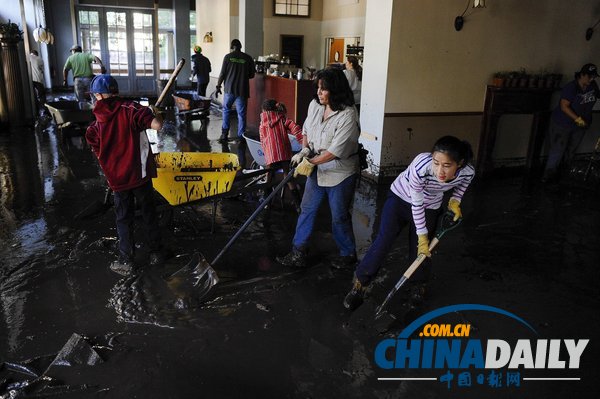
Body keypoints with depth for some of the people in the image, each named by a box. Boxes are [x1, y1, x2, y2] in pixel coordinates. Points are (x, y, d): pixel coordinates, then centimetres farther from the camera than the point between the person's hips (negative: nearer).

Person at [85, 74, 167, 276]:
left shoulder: (95, 126, -3)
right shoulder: (130, 109, -12)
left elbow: (99, 153, 4)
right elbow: (157, 125, -21)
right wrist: (156, 114, 1)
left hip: (117, 179, 1)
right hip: (140, 174, -1)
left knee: (124, 219, 14)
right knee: (149, 214, 15)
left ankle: (125, 262, 19)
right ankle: (156, 252, 27)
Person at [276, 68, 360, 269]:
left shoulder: (348, 115, -24)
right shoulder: (315, 105, -2)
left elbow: (336, 150, -25)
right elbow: (306, 130, 13)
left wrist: (311, 162, -21)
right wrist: (304, 150, -4)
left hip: (340, 174, -7)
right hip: (317, 169, 7)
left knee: (340, 216, 8)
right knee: (306, 210, 10)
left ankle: (348, 253, 31)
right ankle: (298, 254, 21)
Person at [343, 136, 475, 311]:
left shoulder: (467, 172, -28)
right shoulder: (421, 166, -40)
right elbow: (416, 204, -26)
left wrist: (455, 200, -11)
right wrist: (422, 235, -18)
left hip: (429, 208, 3)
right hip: (401, 197, -3)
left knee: (420, 251, 6)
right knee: (383, 242, -11)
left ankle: (418, 285, 36)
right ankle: (359, 284, 5)